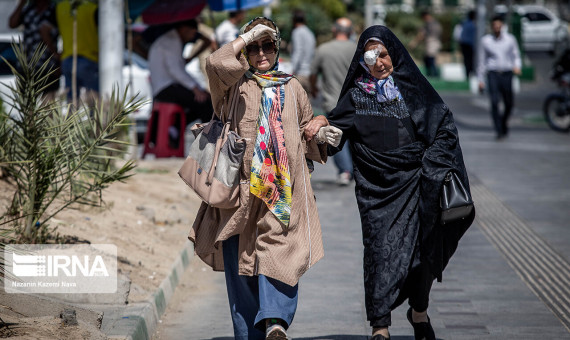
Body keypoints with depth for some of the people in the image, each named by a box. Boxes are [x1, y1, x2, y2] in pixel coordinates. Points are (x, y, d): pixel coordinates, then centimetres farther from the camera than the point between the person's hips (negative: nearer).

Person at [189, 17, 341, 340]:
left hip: (284, 187, 1)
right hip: (242, 183, -1)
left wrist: (320, 135, 5)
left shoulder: (291, 88, 19)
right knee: (240, 260, 0)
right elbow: (217, 63, -13)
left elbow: (306, 128, 26)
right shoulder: (235, 84, 9)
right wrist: (247, 37, -4)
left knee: (279, 251, -16)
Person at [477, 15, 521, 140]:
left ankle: (504, 122, 36)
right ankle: (499, 131, -14)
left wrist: (517, 66, -9)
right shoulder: (485, 40, 6)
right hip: (492, 74, -1)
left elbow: (516, 55, 13)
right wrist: (480, 79, 11)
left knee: (509, 103, 6)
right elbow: (482, 60, 12)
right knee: (494, 102, -16)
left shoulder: (510, 39, 7)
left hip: (506, 74, 1)